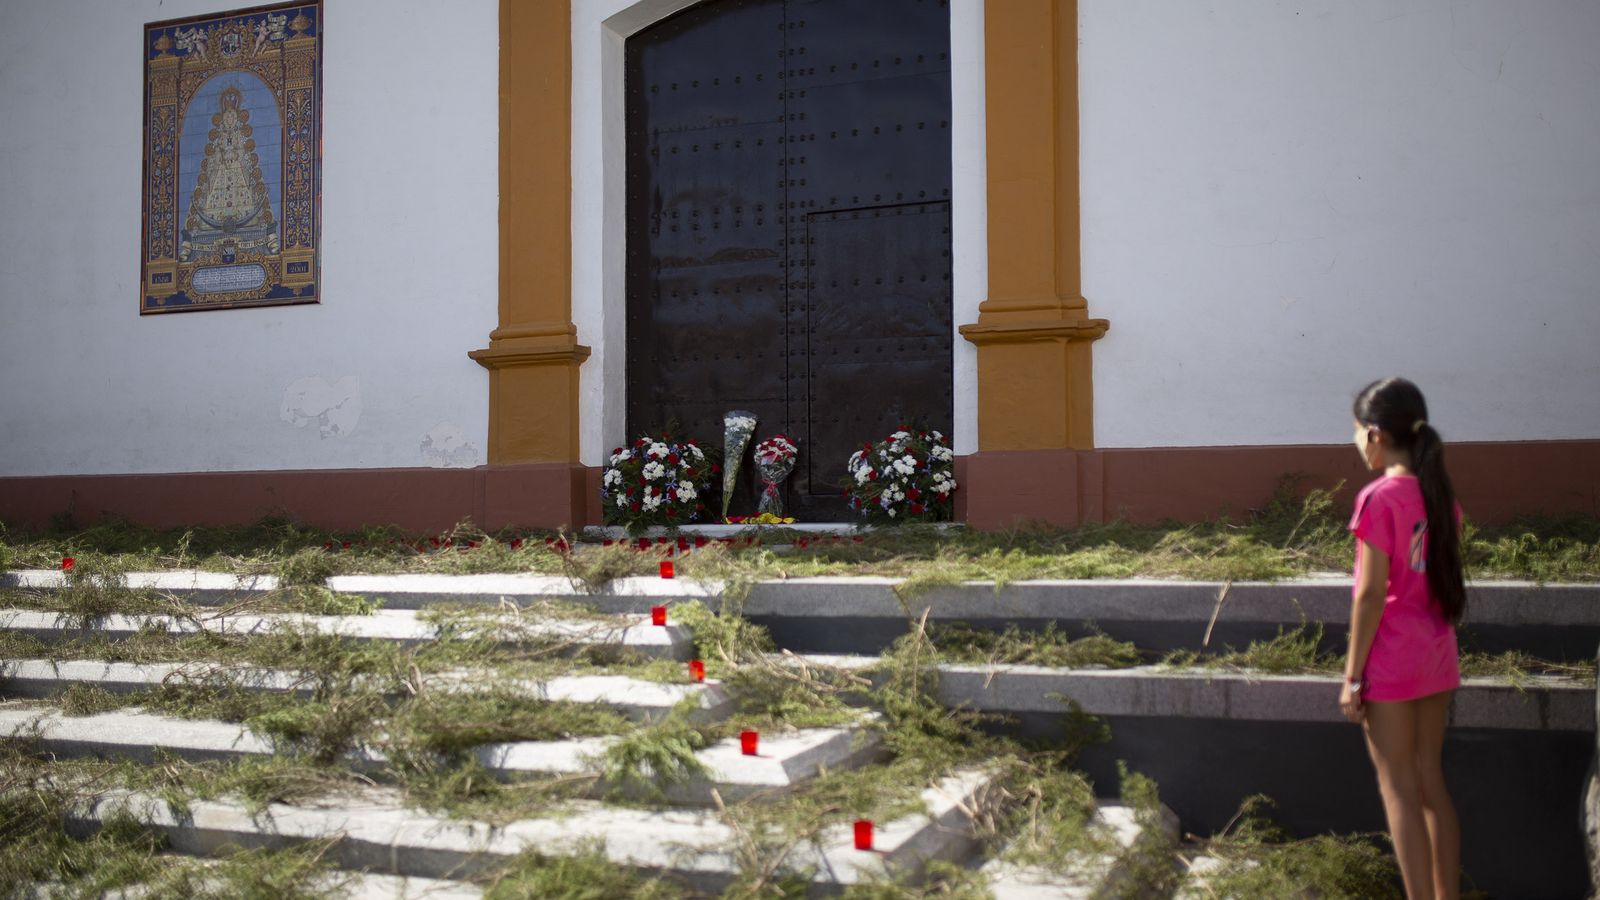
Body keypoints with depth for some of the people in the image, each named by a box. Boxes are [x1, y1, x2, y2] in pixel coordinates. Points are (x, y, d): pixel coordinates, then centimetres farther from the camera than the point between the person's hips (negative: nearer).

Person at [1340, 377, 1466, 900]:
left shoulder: (1380, 498, -16)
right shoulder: (1440, 496, 6)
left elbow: (1371, 594, -17)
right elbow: (1446, 583, 10)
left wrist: (1352, 676, -12)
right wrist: (1438, 644, 19)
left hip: (1391, 660, -7)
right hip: (1436, 658, 7)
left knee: (1398, 789, 2)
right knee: (1430, 780, 15)